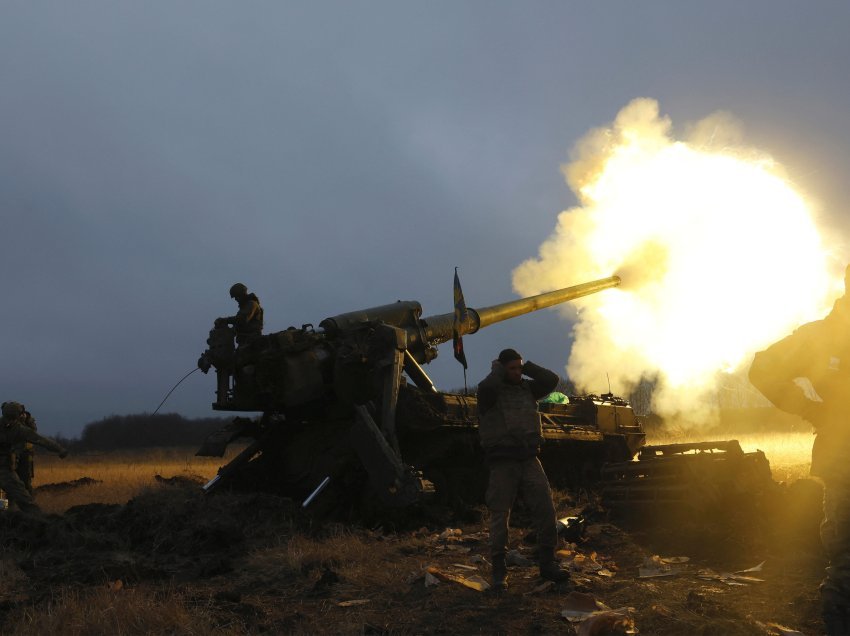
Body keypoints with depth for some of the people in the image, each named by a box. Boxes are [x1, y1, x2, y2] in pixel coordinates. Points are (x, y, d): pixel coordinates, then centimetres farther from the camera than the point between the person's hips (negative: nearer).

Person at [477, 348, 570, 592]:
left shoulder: (527, 388, 12)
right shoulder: (491, 392, -4)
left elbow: (551, 380, 1)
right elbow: (486, 387, -27)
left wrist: (527, 367, 3)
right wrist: (497, 369, -9)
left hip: (529, 460, 4)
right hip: (502, 463, -4)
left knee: (545, 509, -2)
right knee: (500, 516, -1)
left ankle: (547, 563, 9)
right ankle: (499, 571, 7)